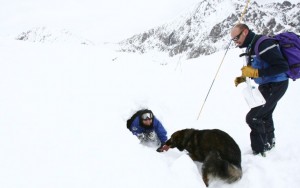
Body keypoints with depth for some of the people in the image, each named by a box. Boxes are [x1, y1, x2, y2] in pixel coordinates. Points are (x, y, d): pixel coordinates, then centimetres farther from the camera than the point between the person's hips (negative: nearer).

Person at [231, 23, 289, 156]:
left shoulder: (263, 43, -23)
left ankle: (260, 151, 1)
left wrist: (255, 72, -29)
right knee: (264, 117, 24)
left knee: (252, 118, -14)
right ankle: (268, 144, 45)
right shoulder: (251, 47, 8)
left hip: (276, 86, -10)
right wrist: (243, 78, 1)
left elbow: (282, 66, -28)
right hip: (265, 86, 10)